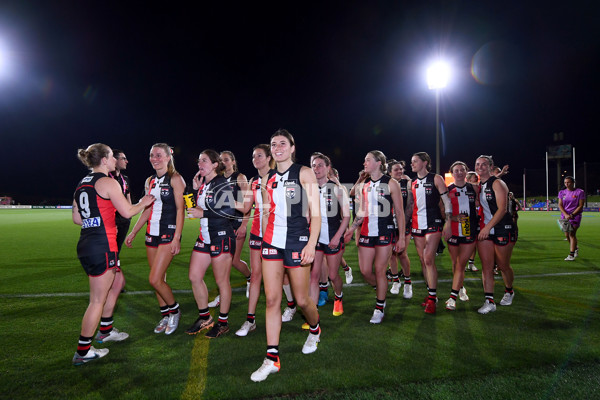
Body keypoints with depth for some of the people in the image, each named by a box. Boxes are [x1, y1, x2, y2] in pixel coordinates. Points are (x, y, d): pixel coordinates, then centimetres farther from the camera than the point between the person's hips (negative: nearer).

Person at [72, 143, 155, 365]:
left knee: (117, 282, 24)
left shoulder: (82, 184, 14)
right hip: (102, 247, -9)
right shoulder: (108, 182, -11)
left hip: (85, 245, 9)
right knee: (98, 300, 2)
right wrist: (143, 202, 6)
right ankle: (83, 351, 12)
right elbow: (127, 212, -11)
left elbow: (77, 218, 17)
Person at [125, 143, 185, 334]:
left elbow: (180, 209, -11)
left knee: (155, 279, -10)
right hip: (152, 233, 7)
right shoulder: (150, 181, 14)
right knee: (159, 279, 11)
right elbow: (147, 209, 19)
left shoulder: (175, 179, -7)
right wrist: (133, 232, 17)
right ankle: (165, 316, 25)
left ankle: (175, 311, 12)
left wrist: (177, 238, -17)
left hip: (168, 233, -7)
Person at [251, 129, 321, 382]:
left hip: (297, 241, -4)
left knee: (301, 299, 6)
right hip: (272, 242, 4)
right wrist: (264, 240, 16)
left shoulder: (304, 173, -2)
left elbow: (315, 212, -7)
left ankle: (315, 329, 39)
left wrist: (312, 244, -16)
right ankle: (272, 358, 9)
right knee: (272, 299, 1)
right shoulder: (268, 180, 12)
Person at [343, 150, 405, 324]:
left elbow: (399, 212, -2)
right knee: (365, 271, 3)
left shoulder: (391, 184, -3)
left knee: (379, 270, -2)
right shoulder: (363, 185, 10)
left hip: (385, 233, -4)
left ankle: (380, 307, 15)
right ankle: (381, 291, 33)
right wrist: (352, 229, 4)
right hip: (366, 233, 5)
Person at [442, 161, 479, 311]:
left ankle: (453, 297, -3)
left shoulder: (474, 188, 5)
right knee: (455, 263, 12)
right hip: (453, 231, 0)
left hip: (470, 231, 0)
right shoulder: (447, 190, 1)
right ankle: (460, 288, 36)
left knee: (461, 264, -5)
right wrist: (453, 218, -18)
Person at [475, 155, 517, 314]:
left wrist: (488, 227, -22)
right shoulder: (479, 186, 12)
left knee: (503, 266, 8)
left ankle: (509, 291, 34)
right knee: (486, 266, -2)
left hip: (502, 230, -5)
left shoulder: (497, 183, -9)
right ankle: (489, 301, -1)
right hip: (484, 230, 6)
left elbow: (502, 209, -17)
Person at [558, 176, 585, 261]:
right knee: (568, 235, 9)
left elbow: (580, 206, -7)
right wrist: (565, 215, -13)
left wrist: (571, 215, -16)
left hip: (575, 216, -4)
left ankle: (571, 255, -10)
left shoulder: (580, 192, -4)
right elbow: (560, 205, 2)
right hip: (565, 216, 4)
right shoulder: (562, 192, 7)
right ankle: (575, 248, 36)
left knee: (572, 234, -11)